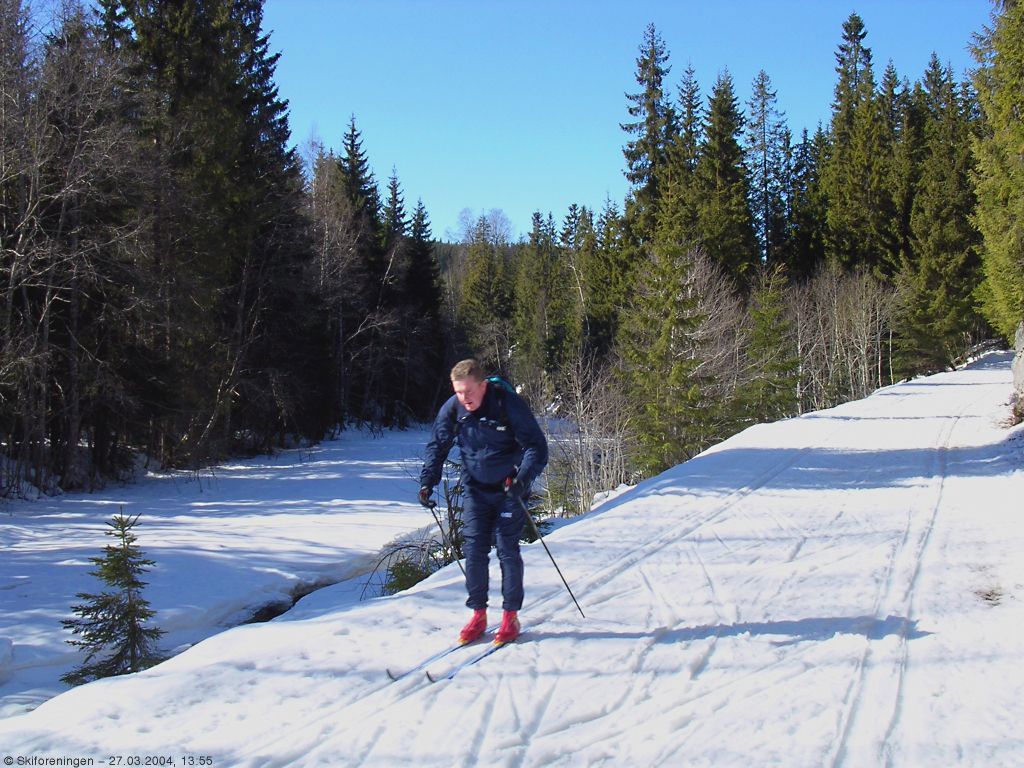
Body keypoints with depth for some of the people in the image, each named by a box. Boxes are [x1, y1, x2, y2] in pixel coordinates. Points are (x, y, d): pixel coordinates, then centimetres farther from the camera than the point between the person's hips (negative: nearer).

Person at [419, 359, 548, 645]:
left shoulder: (509, 404, -21)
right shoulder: (452, 408, -9)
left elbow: (536, 446, -19)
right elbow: (437, 445, 5)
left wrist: (522, 480, -33)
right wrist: (428, 481, -7)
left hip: (509, 489, -3)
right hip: (475, 490, 4)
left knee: (507, 551, -1)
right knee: (474, 550, 0)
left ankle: (511, 616, 11)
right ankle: (478, 614, 12)